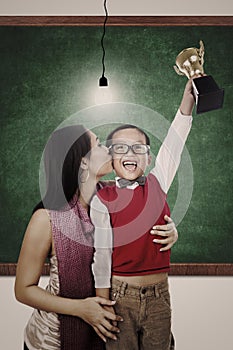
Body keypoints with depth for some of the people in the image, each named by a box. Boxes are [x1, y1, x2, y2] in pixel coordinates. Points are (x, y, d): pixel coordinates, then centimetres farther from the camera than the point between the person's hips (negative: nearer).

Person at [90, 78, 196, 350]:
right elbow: (102, 255, -8)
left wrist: (188, 96, -20)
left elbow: (173, 144, -11)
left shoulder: (157, 185, -1)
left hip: (158, 296, 3)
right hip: (120, 296, -2)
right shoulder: (103, 199, -8)